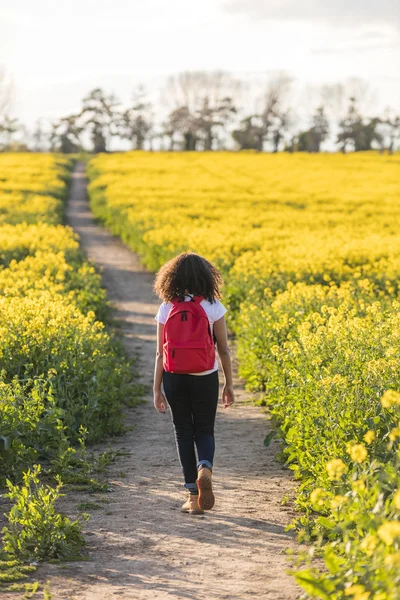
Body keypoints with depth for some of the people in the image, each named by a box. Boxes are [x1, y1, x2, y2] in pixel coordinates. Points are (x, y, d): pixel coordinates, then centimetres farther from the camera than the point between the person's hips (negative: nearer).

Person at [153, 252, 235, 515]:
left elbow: (160, 353, -2)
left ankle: (194, 496, 7)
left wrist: (157, 389, 5)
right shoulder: (213, 307, -6)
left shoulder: (166, 309, -3)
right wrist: (229, 384, 7)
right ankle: (205, 469, -20)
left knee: (183, 432, 11)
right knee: (205, 431, 13)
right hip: (205, 379, -1)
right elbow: (223, 350, -3)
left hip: (174, 379, 1)